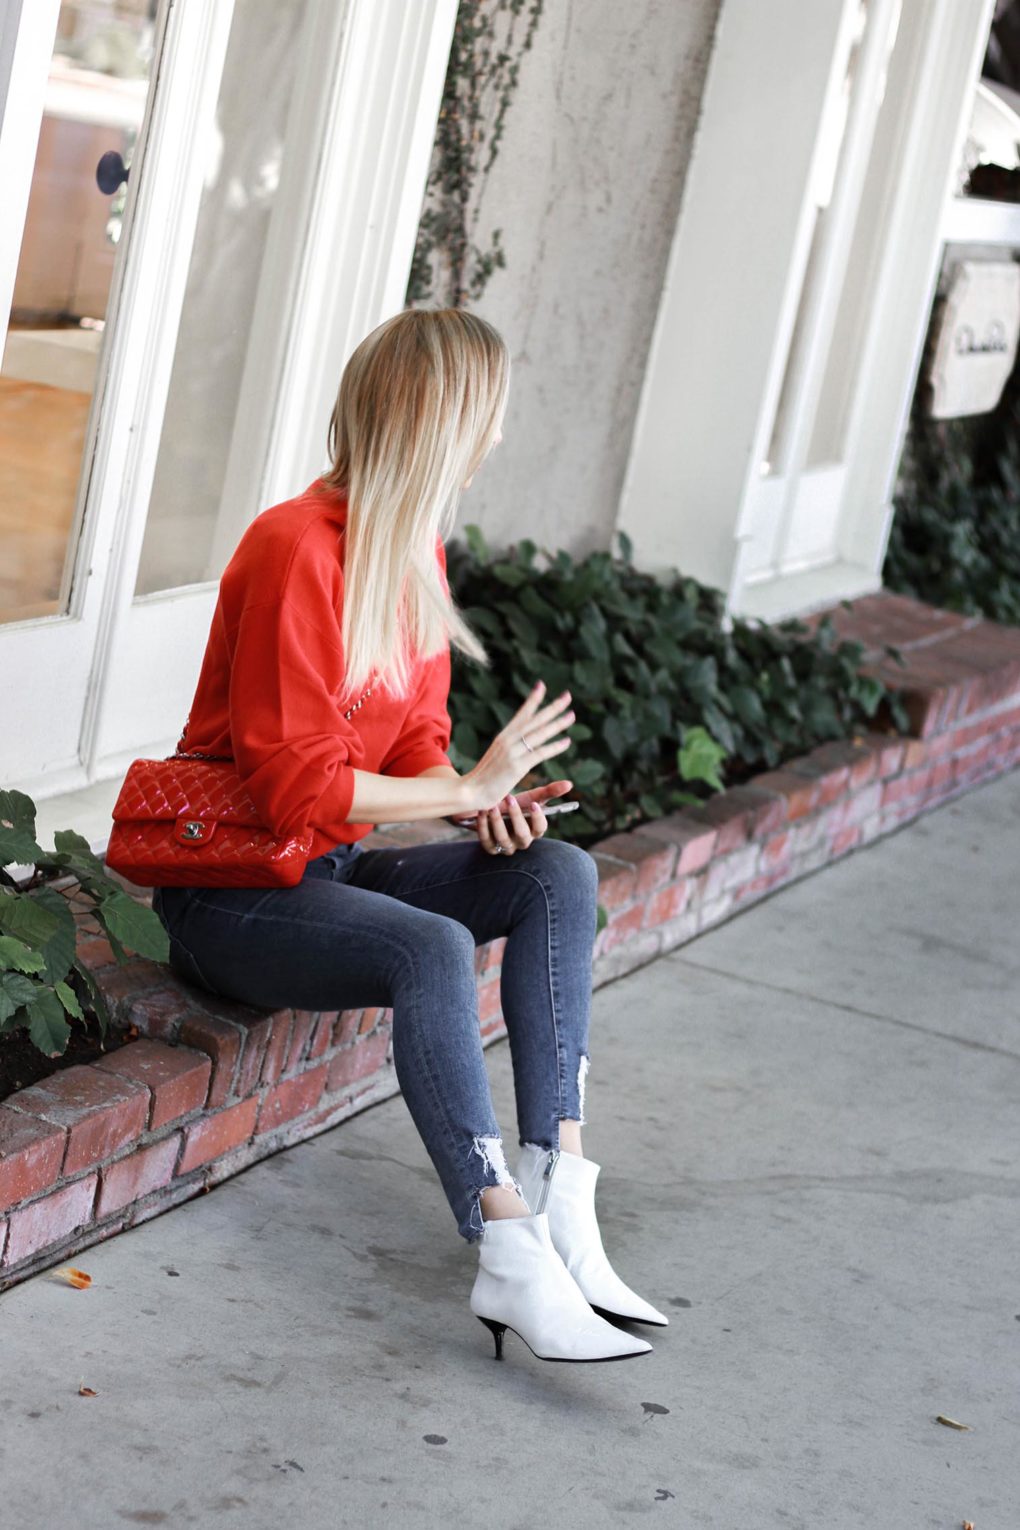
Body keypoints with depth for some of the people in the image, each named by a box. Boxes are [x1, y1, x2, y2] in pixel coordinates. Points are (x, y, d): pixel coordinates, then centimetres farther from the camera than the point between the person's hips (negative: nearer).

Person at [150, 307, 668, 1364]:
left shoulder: (414, 551, 8)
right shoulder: (296, 551, -20)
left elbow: (413, 743, 11)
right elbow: (295, 786, -24)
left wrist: (486, 804, -11)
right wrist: (469, 789, -18)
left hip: (332, 870, 9)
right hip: (230, 894, -9)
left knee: (558, 874, -10)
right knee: (432, 950, -34)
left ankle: (557, 1204, -19)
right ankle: (511, 1262, -35)